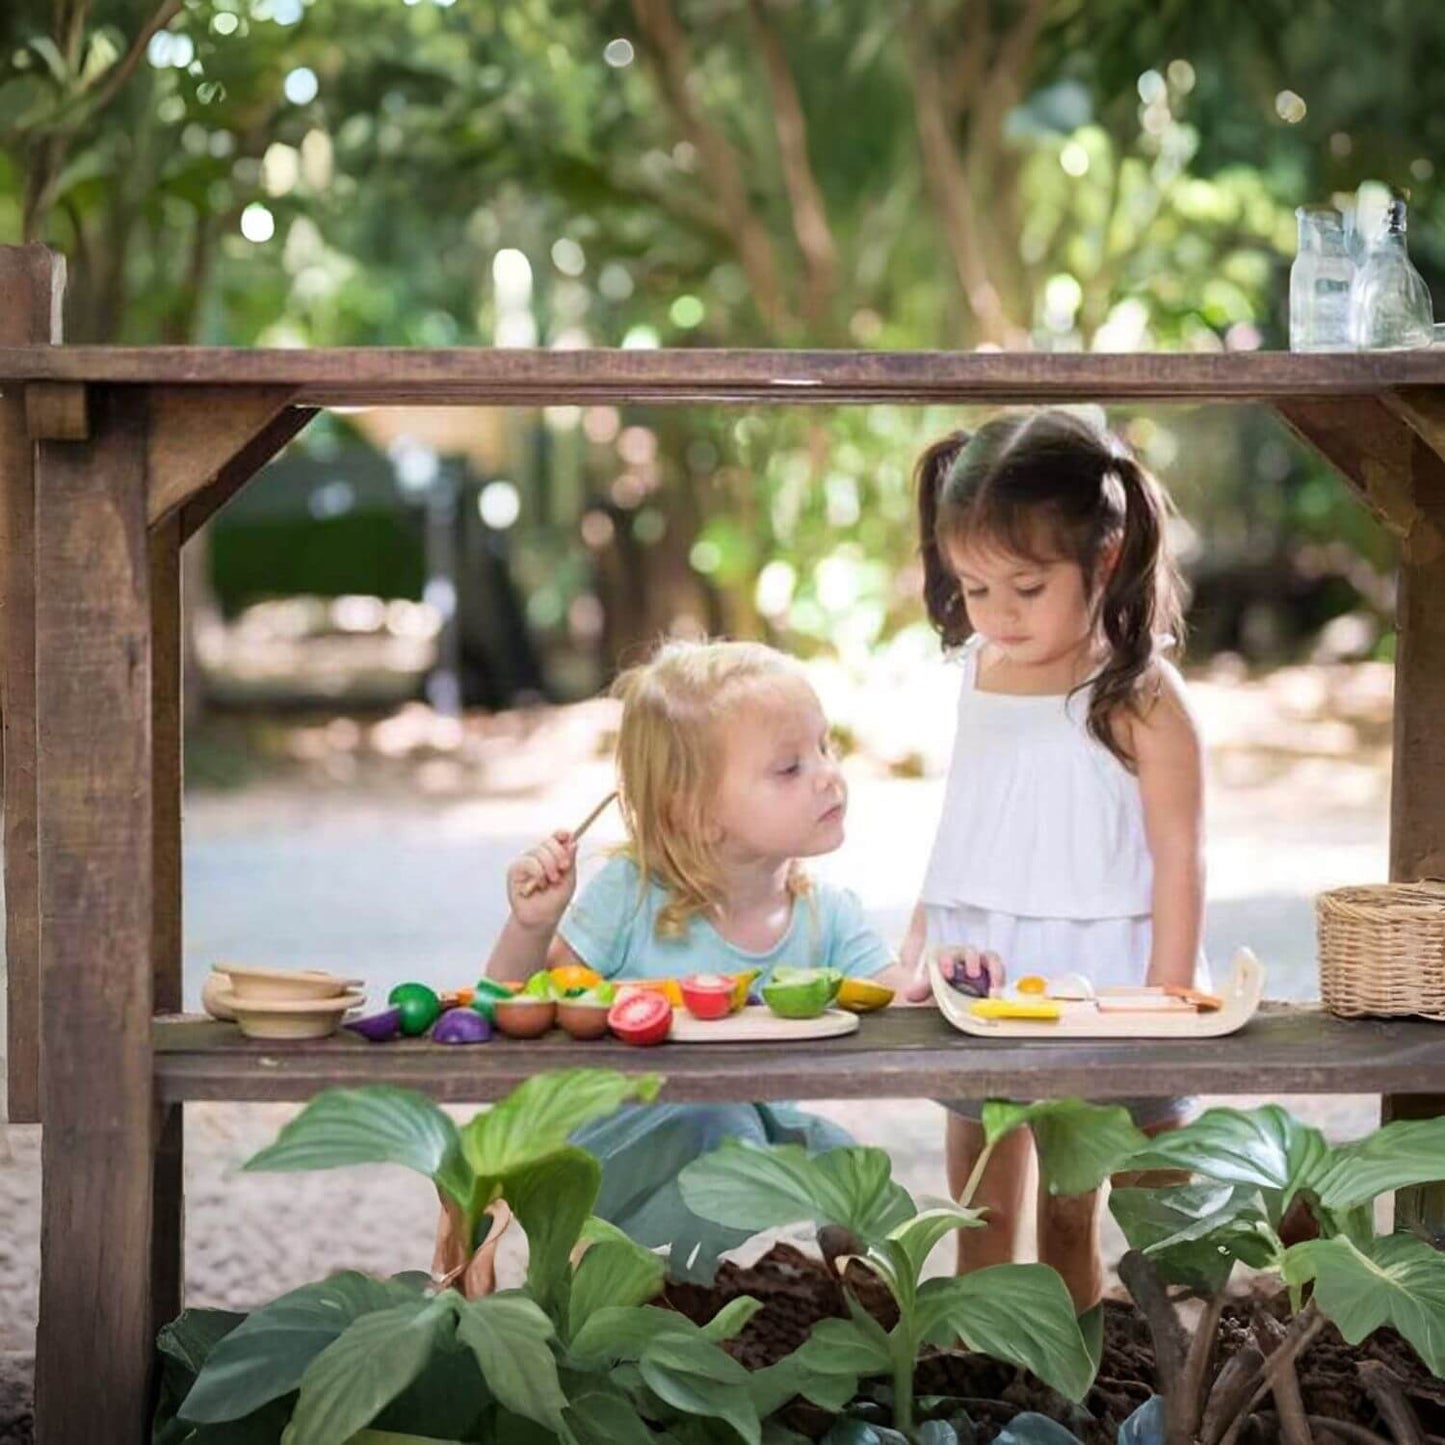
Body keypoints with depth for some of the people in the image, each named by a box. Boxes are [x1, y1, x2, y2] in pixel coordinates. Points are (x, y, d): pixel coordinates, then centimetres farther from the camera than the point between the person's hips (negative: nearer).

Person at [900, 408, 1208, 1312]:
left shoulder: (1137, 696, -12)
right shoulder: (976, 674, 7)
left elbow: (1178, 859, -11)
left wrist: (1166, 1005, -13)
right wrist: (918, 949, 16)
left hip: (1096, 981, -6)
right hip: (978, 975, 6)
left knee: (1069, 1218, 0)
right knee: (982, 1215, 11)